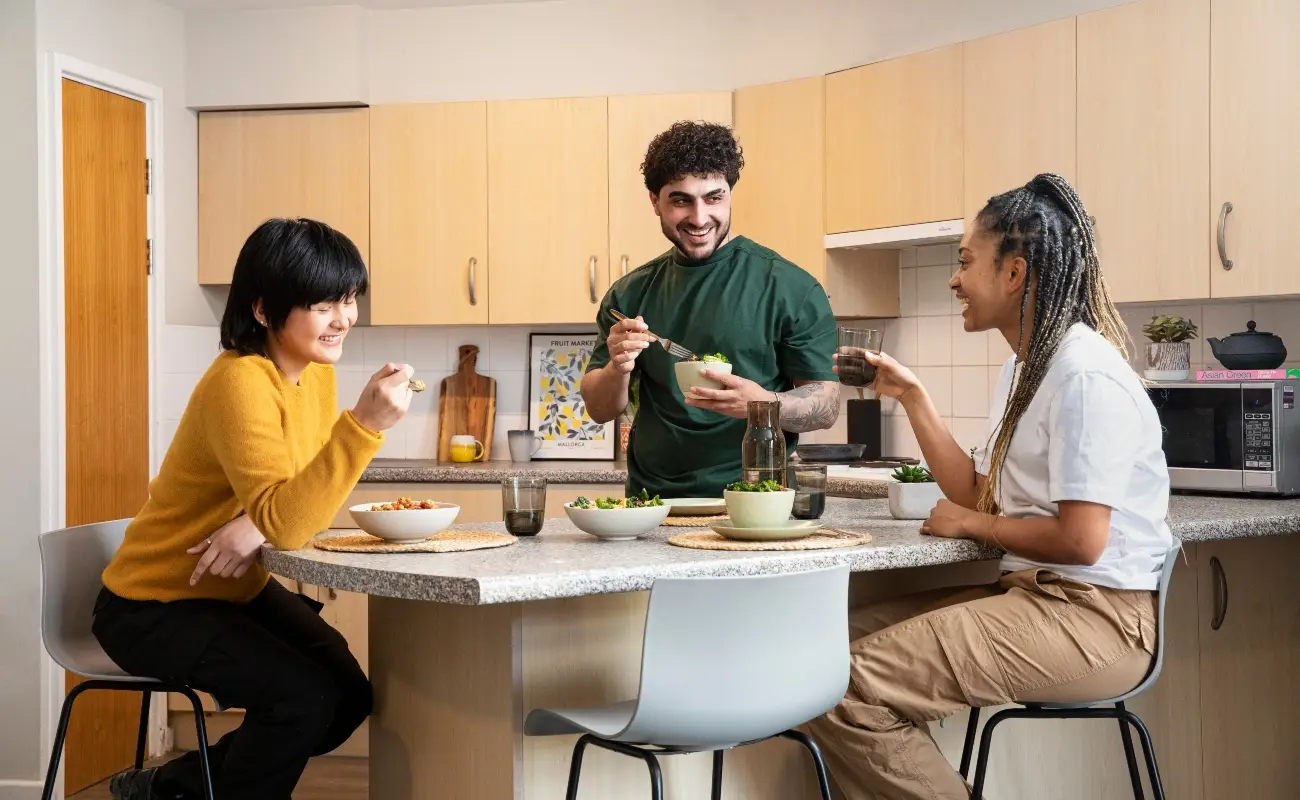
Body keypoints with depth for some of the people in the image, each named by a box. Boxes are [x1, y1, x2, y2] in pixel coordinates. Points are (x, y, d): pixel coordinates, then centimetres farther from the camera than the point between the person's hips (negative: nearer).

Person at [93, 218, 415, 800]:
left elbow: (303, 497, 1)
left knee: (349, 695, 0)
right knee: (304, 697, -23)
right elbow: (286, 525, -37)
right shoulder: (240, 383, -28)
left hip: (237, 589, 9)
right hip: (152, 604, -8)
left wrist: (258, 524, -22)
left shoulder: (315, 370, -2)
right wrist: (364, 424, -46)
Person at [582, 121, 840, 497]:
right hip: (651, 505, 4)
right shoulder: (630, 294, 11)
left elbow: (827, 405, 0)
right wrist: (617, 370, -7)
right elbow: (599, 409, 14)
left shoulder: (790, 289, -1)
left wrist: (764, 404, -19)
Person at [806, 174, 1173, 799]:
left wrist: (974, 524, -6)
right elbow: (978, 494, 15)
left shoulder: (1085, 373, -16)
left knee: (848, 689, -22)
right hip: (1032, 594, 10)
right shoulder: (1023, 369, 16)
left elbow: (1081, 539, -22)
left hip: (1095, 617, -10)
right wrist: (911, 397, 13)